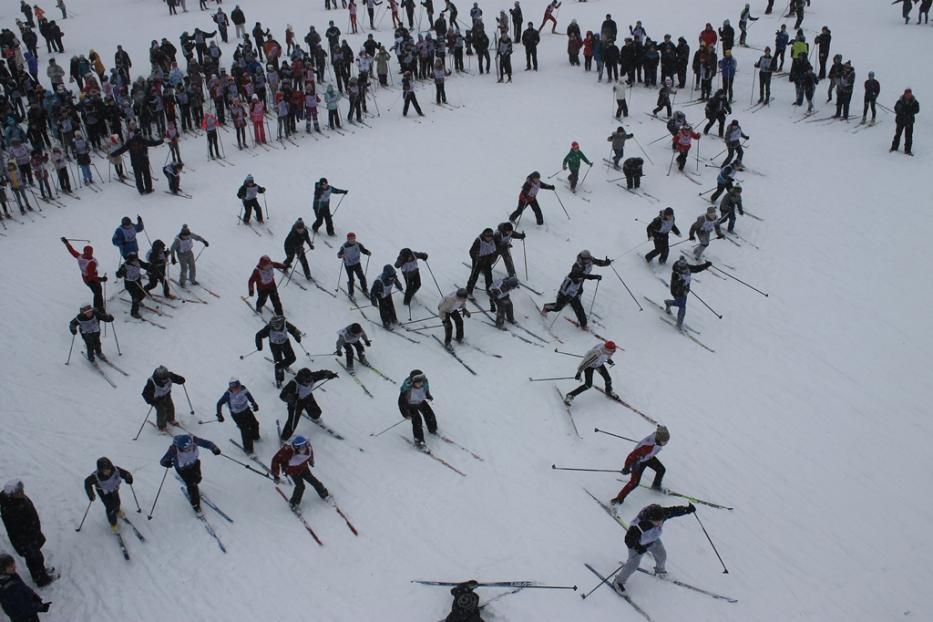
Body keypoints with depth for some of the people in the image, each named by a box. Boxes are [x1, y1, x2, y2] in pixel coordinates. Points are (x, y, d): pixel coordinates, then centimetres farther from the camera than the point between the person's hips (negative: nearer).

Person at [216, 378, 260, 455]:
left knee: (254, 424, 19)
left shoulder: (243, 389, -19)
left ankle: (255, 436, 53)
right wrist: (219, 415, -19)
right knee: (245, 430, -10)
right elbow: (219, 404, -17)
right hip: (237, 414, -5)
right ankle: (248, 450, 8)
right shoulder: (228, 394, -29)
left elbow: (248, 395, 5)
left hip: (246, 410, 5)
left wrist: (254, 403, 3)